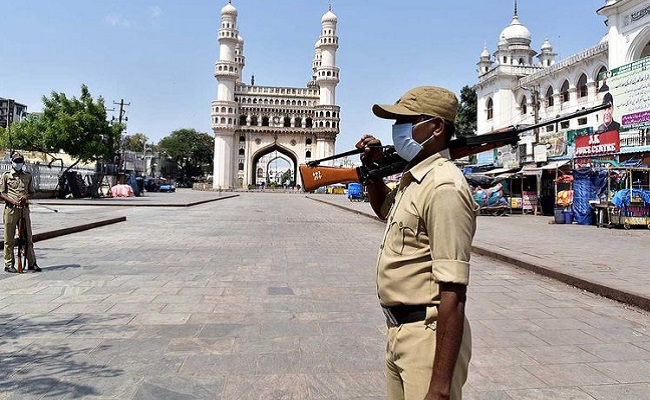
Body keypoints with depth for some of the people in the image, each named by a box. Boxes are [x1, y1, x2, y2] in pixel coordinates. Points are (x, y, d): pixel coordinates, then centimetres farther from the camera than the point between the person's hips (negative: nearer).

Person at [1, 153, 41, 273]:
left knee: (28, 237, 5)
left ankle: (32, 263, 11)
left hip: (24, 209, 3)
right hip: (10, 209, -3)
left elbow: (32, 192, 16)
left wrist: (26, 196, -6)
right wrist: (12, 201, -15)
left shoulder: (28, 176, 13)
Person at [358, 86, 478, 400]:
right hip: (399, 331, 10)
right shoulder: (412, 178, 7)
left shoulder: (443, 187, -22)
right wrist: (372, 168, 13)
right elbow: (385, 209, 31)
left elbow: (453, 293, -26)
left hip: (428, 337, -9)